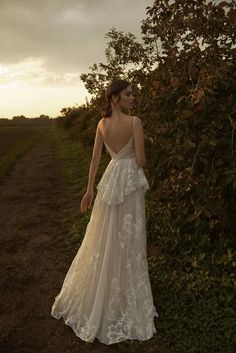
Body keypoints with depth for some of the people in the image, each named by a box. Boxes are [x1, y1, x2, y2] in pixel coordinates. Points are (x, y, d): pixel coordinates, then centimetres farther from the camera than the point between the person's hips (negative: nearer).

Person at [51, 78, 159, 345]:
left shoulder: (101, 124, 4)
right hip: (130, 181, -6)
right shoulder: (135, 122, -13)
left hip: (110, 179, 6)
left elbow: (95, 159, 4)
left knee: (104, 239, 18)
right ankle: (121, 300, 24)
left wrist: (89, 190, 9)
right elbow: (141, 160, -14)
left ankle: (93, 299, 37)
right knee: (127, 241, 7)